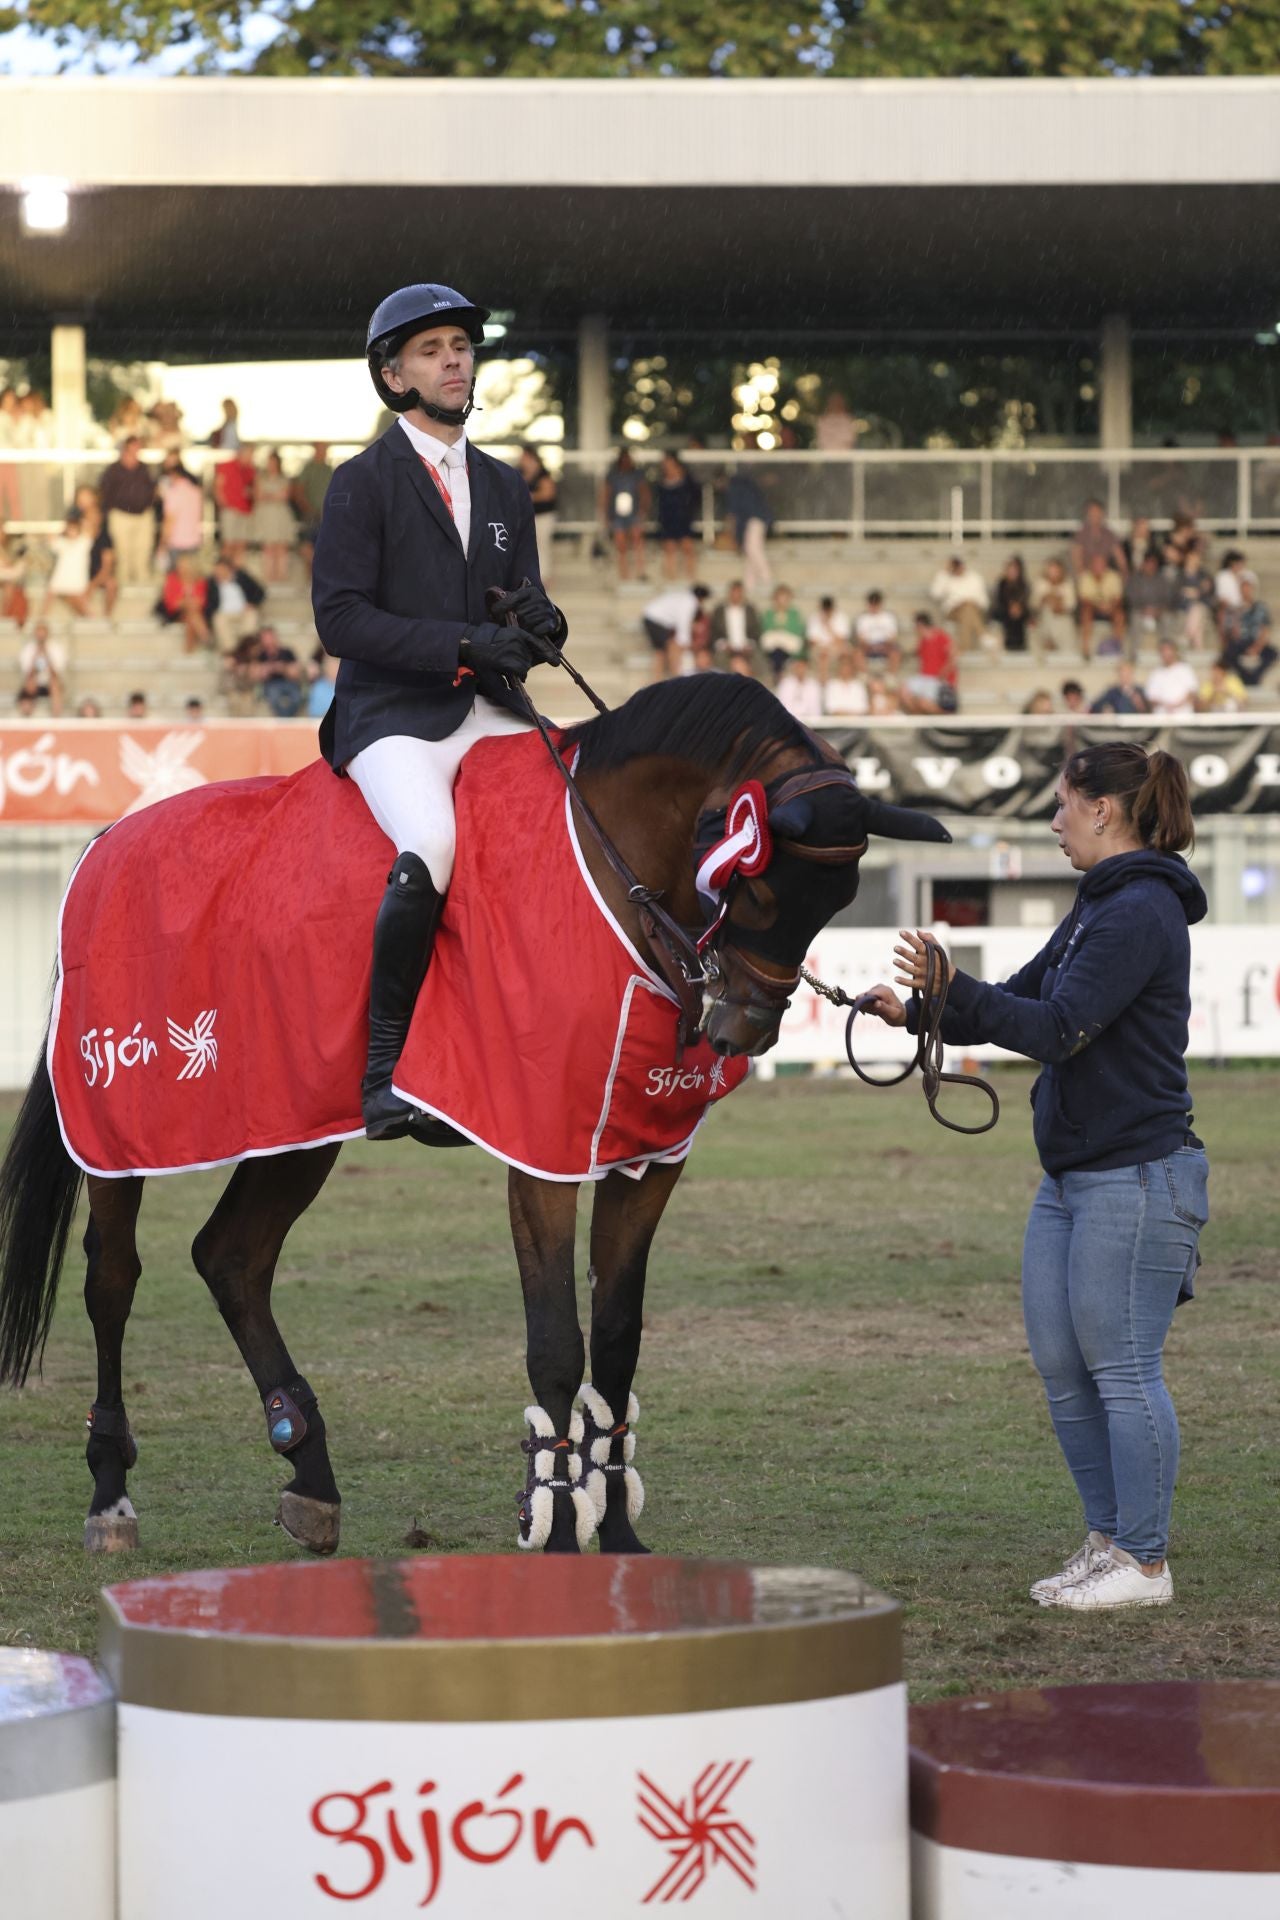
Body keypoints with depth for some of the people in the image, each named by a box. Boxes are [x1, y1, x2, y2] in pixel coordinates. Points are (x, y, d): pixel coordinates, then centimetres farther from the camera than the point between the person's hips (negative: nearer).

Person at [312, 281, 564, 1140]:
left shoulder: (505, 486, 20)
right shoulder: (363, 482, 2)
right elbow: (340, 616, -8)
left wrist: (537, 621, -6)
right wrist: (464, 644, -18)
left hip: (495, 715, 6)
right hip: (394, 716, -6)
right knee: (431, 847, -33)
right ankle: (387, 1060, -20)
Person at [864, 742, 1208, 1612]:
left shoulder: (1141, 912, -16)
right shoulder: (1099, 906, 16)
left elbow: (1058, 1029, -22)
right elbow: (1023, 1004, 21)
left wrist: (953, 986, -26)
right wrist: (918, 1013, 10)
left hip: (1134, 1176, -10)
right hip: (1072, 1174, 10)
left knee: (1123, 1370, -5)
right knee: (1062, 1366, 11)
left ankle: (1146, 1562, 2)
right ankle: (1108, 1541, 20)